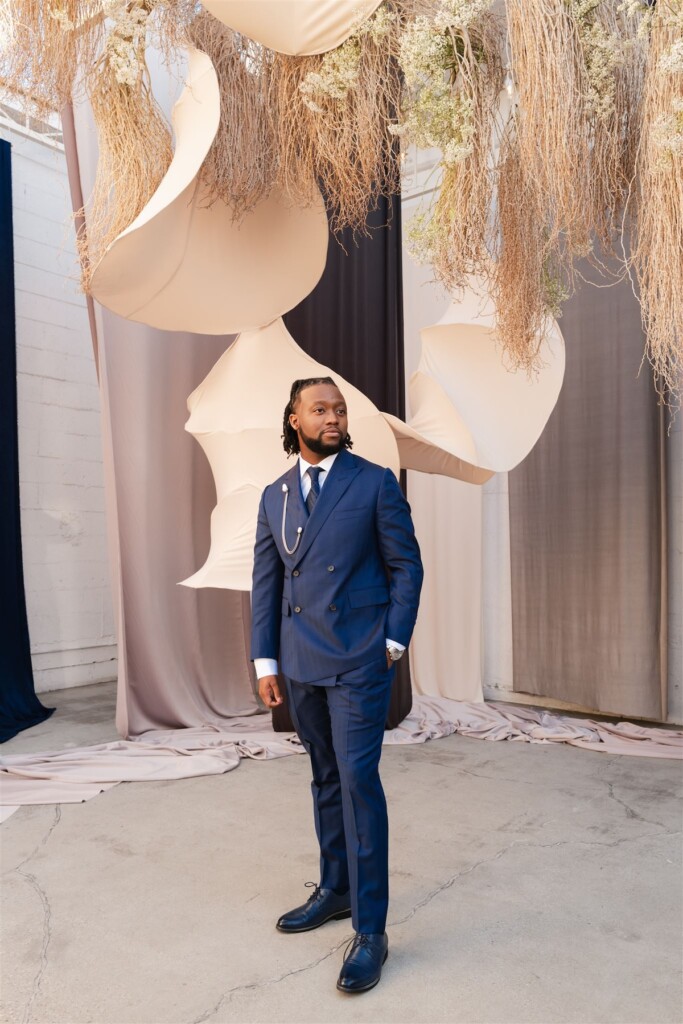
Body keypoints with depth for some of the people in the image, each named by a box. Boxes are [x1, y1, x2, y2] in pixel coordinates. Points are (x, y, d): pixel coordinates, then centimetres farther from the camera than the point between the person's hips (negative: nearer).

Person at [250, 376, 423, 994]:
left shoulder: (375, 483, -3)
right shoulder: (275, 496, 10)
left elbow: (407, 565, -2)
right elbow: (266, 582, 10)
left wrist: (395, 641, -8)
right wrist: (265, 660, 6)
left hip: (359, 662, -4)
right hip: (300, 665, 5)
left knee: (358, 780, -5)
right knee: (326, 780, 17)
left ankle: (370, 929, 8)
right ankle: (334, 889, 34)